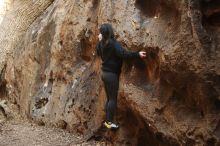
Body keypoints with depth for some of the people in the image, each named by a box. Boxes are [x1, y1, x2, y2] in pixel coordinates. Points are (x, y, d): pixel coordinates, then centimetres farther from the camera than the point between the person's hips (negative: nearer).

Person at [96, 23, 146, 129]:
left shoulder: (101, 43, 4)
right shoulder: (113, 43, -19)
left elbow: (98, 52, 23)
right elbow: (123, 54, -29)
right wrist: (137, 54, -30)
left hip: (104, 73, 8)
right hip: (112, 74, -8)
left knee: (109, 98, 16)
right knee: (113, 99, 0)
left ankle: (107, 120, 21)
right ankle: (109, 122, 3)